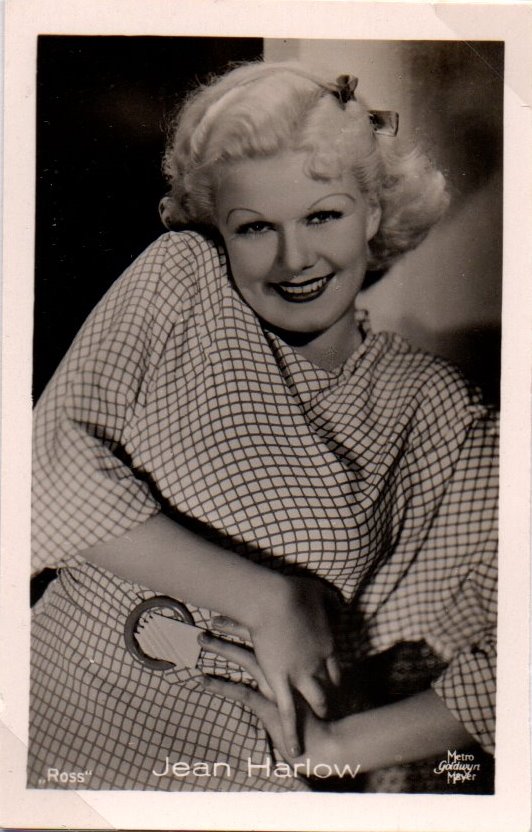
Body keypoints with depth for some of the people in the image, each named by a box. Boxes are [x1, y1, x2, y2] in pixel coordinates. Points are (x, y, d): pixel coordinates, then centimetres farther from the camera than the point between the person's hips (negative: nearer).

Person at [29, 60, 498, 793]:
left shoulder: (442, 418, 1)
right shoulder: (180, 275, -1)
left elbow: (494, 659, 2)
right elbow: (56, 469, -10)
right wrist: (264, 596, -14)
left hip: (249, 781, 1)